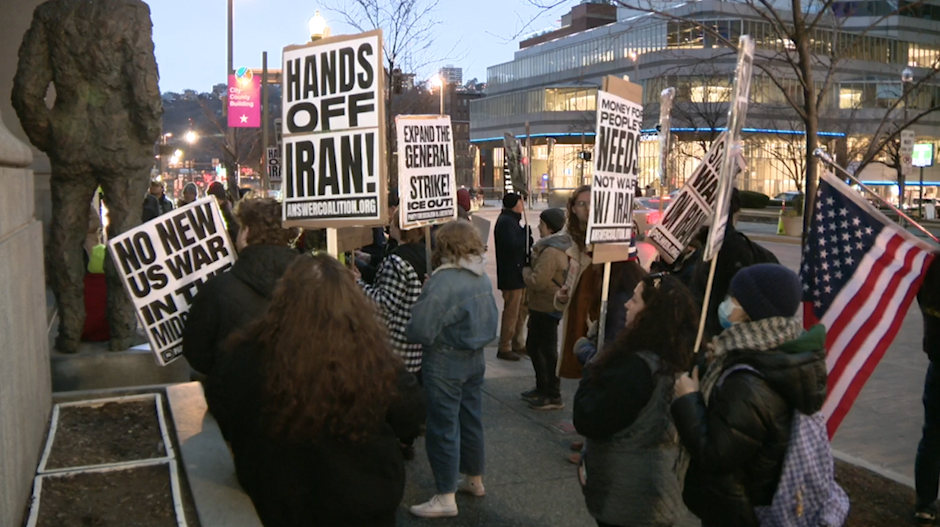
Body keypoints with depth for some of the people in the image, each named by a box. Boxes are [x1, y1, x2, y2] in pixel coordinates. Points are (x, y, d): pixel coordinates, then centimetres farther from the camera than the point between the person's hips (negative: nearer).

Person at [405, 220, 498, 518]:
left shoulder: (444, 281, -23)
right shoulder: (483, 277, 2)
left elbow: (420, 330, -23)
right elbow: (489, 320, 12)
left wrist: (402, 327, -4)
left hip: (446, 364, -8)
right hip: (475, 359, 8)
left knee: (442, 429, 2)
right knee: (471, 420, 20)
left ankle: (446, 499, 10)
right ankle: (474, 480, 36)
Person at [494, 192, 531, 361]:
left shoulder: (511, 220, 18)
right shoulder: (505, 222, -16)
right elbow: (512, 245, -25)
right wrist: (526, 232, -14)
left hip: (518, 274, 11)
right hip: (511, 276, -11)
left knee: (521, 310, 17)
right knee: (511, 312, -5)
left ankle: (517, 344, 28)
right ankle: (504, 348, 3)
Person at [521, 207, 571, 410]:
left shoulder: (550, 252, -24)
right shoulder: (556, 245, 10)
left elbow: (537, 282, -27)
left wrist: (526, 270, -10)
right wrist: (531, 271, 4)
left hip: (547, 308, -11)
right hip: (540, 306, 11)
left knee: (547, 350, 0)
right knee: (533, 346, 20)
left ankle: (553, 396, 10)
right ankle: (542, 387, 32)